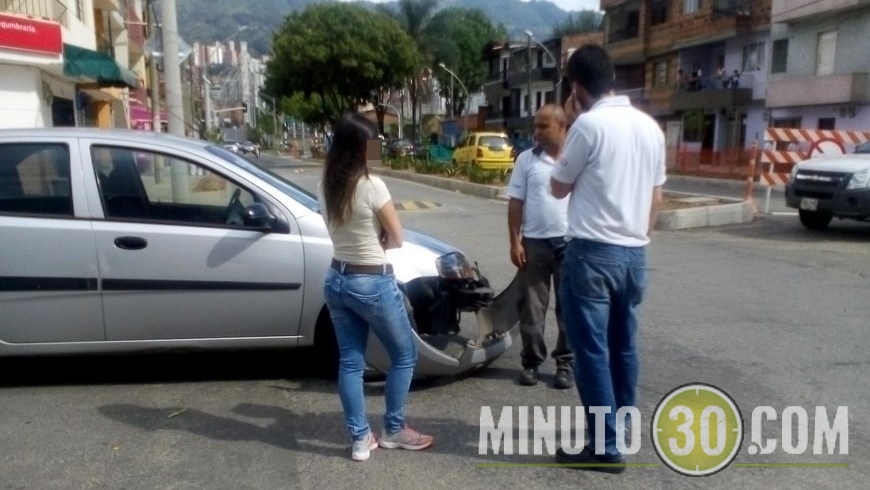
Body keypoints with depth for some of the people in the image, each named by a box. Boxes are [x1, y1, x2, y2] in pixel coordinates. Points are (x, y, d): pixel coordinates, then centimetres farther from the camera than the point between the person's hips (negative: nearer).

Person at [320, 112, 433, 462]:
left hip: (337, 281, 7)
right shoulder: (371, 185, -19)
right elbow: (396, 238, -11)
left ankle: (360, 439, 20)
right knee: (404, 355, 12)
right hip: (373, 283, -7)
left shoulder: (327, 186, 3)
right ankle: (393, 430, 22)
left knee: (350, 361, 12)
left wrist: (370, 240, 2)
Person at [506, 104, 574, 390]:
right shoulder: (526, 160, 2)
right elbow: (515, 204, 2)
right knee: (531, 307, 5)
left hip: (571, 242, 0)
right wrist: (515, 242, -4)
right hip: (534, 243, 1)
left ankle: (566, 363, 20)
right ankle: (531, 362, 18)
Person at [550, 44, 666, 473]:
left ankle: (605, 448, 6)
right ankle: (618, 435, 27)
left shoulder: (589, 124, -13)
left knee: (592, 351, 0)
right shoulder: (650, 126, 9)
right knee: (623, 347, 15)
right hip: (634, 253, 8)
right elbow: (656, 196, 14)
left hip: (592, 252, -7)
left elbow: (558, 188, -3)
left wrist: (564, 154, 12)